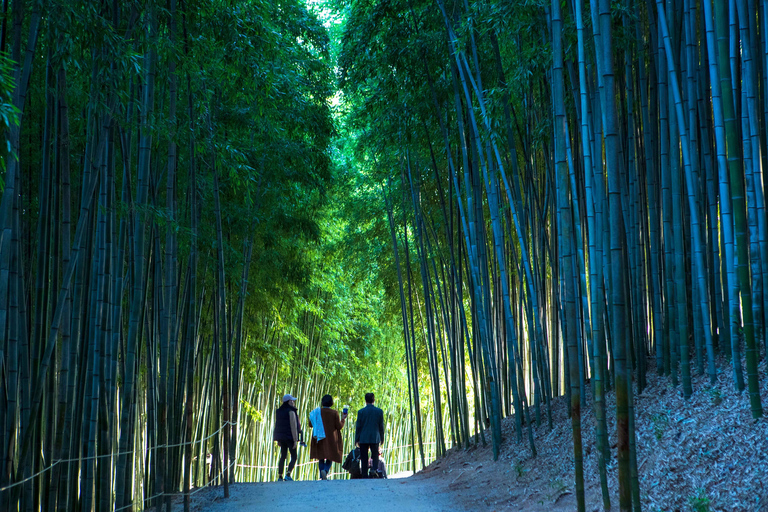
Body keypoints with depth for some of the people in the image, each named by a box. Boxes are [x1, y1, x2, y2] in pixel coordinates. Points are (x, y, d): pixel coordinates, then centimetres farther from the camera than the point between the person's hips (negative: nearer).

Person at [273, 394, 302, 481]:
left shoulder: (279, 411, 9)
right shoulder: (291, 412, -13)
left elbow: (277, 426, 13)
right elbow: (293, 427, -17)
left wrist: (278, 440, 18)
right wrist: (295, 440, -16)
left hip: (282, 437, 7)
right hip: (290, 437, -7)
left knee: (283, 457, 12)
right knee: (294, 457, 0)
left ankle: (280, 477, 8)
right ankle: (288, 475, -16)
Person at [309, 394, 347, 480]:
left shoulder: (317, 411, -2)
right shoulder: (334, 413, -8)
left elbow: (310, 424, 4)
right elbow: (339, 426, -7)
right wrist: (343, 419, 9)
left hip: (319, 439, 2)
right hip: (331, 439, -2)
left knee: (321, 458, 10)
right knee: (330, 458, 8)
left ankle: (322, 477, 2)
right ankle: (325, 470, -20)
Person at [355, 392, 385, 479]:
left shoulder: (361, 411, -4)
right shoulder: (379, 411, -1)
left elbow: (358, 426, -1)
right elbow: (381, 426, 3)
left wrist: (357, 439, 6)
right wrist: (382, 438, 13)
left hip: (363, 439, -1)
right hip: (375, 438, 1)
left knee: (364, 459, 4)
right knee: (375, 457, 10)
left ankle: (365, 476, 1)